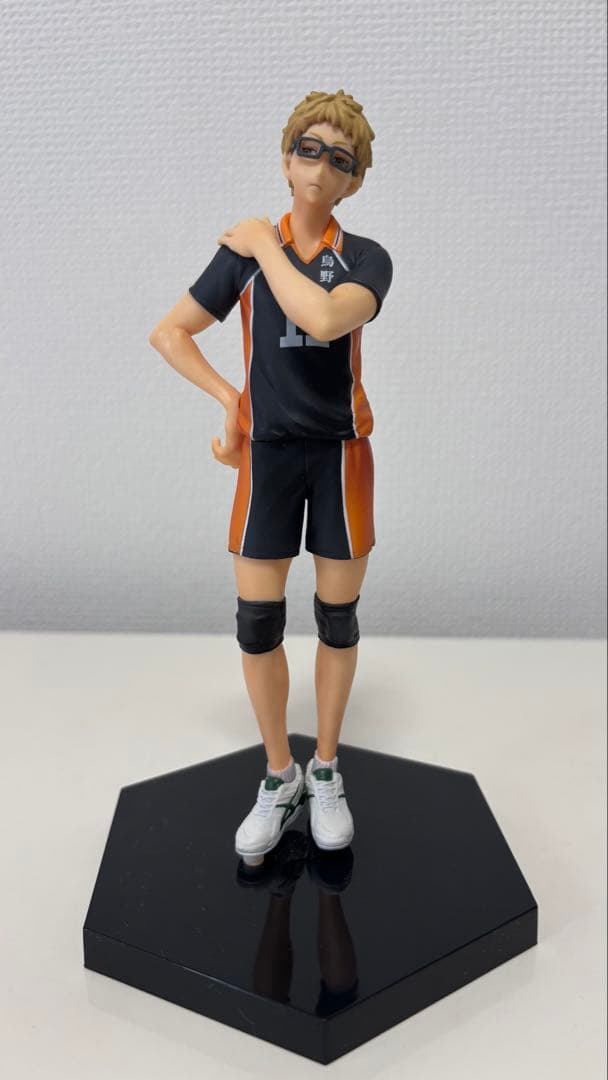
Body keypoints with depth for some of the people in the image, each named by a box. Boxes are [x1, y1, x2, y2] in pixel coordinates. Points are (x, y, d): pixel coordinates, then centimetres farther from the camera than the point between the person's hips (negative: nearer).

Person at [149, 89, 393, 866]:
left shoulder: (367, 259, -3)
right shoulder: (242, 252, 1)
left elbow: (324, 319, -26)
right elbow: (168, 333, 7)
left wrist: (265, 245, -13)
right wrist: (230, 400, -2)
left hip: (341, 452, -1)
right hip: (268, 453, 1)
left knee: (337, 620, 7)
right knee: (257, 623, 2)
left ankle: (326, 771, 27)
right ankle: (279, 777, 22)